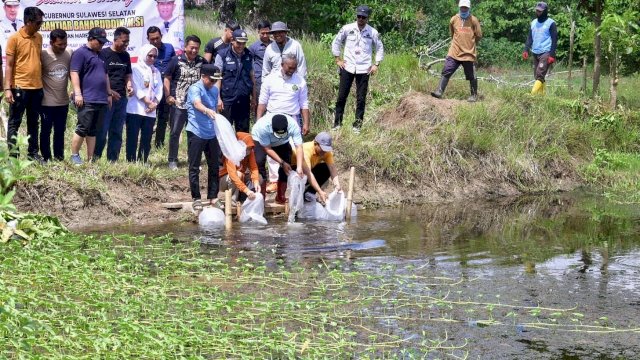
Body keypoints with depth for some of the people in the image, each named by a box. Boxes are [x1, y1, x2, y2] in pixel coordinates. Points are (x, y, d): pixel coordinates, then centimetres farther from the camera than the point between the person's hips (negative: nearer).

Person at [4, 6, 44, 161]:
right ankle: (12, 154, 5)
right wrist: (7, 88, -14)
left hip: (37, 88, 6)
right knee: (14, 122, 2)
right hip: (19, 88, -6)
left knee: (33, 123, 11)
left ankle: (33, 152, 18)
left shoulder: (39, 37, 8)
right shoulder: (14, 38, -9)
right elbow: (9, 65, -9)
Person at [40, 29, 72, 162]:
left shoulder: (69, 53, 0)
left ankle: (59, 158, 19)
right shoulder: (43, 54, -12)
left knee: (60, 131, 12)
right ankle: (46, 159, 11)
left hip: (63, 101, 4)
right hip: (47, 102, -4)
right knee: (46, 131, 4)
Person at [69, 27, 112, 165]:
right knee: (83, 129, -8)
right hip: (87, 100, -8)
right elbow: (74, 73, -11)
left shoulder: (100, 55, 21)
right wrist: (77, 93, -18)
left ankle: (90, 159, 9)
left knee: (93, 131, 8)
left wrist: (109, 94, 24)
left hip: (101, 100, 8)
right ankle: (74, 156, 1)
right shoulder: (80, 53, -4)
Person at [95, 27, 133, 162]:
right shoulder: (104, 54, -5)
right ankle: (95, 158, 1)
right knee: (102, 131, -6)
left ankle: (113, 160, 13)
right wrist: (109, 92, -14)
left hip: (121, 98, 6)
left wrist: (129, 85, 3)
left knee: (117, 132, 8)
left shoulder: (126, 56, 14)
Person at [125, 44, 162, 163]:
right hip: (135, 109, -5)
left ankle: (142, 163, 6)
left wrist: (155, 104, -7)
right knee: (132, 138, -5)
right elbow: (137, 89, -9)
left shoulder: (156, 72, 17)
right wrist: (148, 102, -12)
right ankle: (131, 162, -5)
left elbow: (159, 90, 10)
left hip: (150, 112, 5)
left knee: (147, 140, 3)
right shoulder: (136, 69, -1)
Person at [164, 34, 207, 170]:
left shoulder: (202, 62, 4)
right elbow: (167, 78, 1)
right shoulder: (176, 61, -3)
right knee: (175, 133, 2)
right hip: (178, 104, -2)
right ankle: (172, 160, 11)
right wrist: (168, 96, -8)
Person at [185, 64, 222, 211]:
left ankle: (213, 197, 18)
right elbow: (197, 104, -32)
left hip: (212, 133, 6)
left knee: (214, 166, 9)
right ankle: (196, 199, 6)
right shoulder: (195, 89, -11)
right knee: (194, 167, 0)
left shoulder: (214, 90, 12)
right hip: (196, 133, -6)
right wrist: (207, 110, -51)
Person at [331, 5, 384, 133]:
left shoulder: (373, 32, -2)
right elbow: (336, 42, 8)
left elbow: (380, 48, 10)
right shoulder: (347, 29, -3)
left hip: (363, 69, 0)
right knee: (342, 96, 3)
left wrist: (376, 64, 2)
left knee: (361, 99, 3)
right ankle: (337, 123, 13)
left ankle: (357, 125, 11)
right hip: (347, 67, 0)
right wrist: (337, 59, 4)